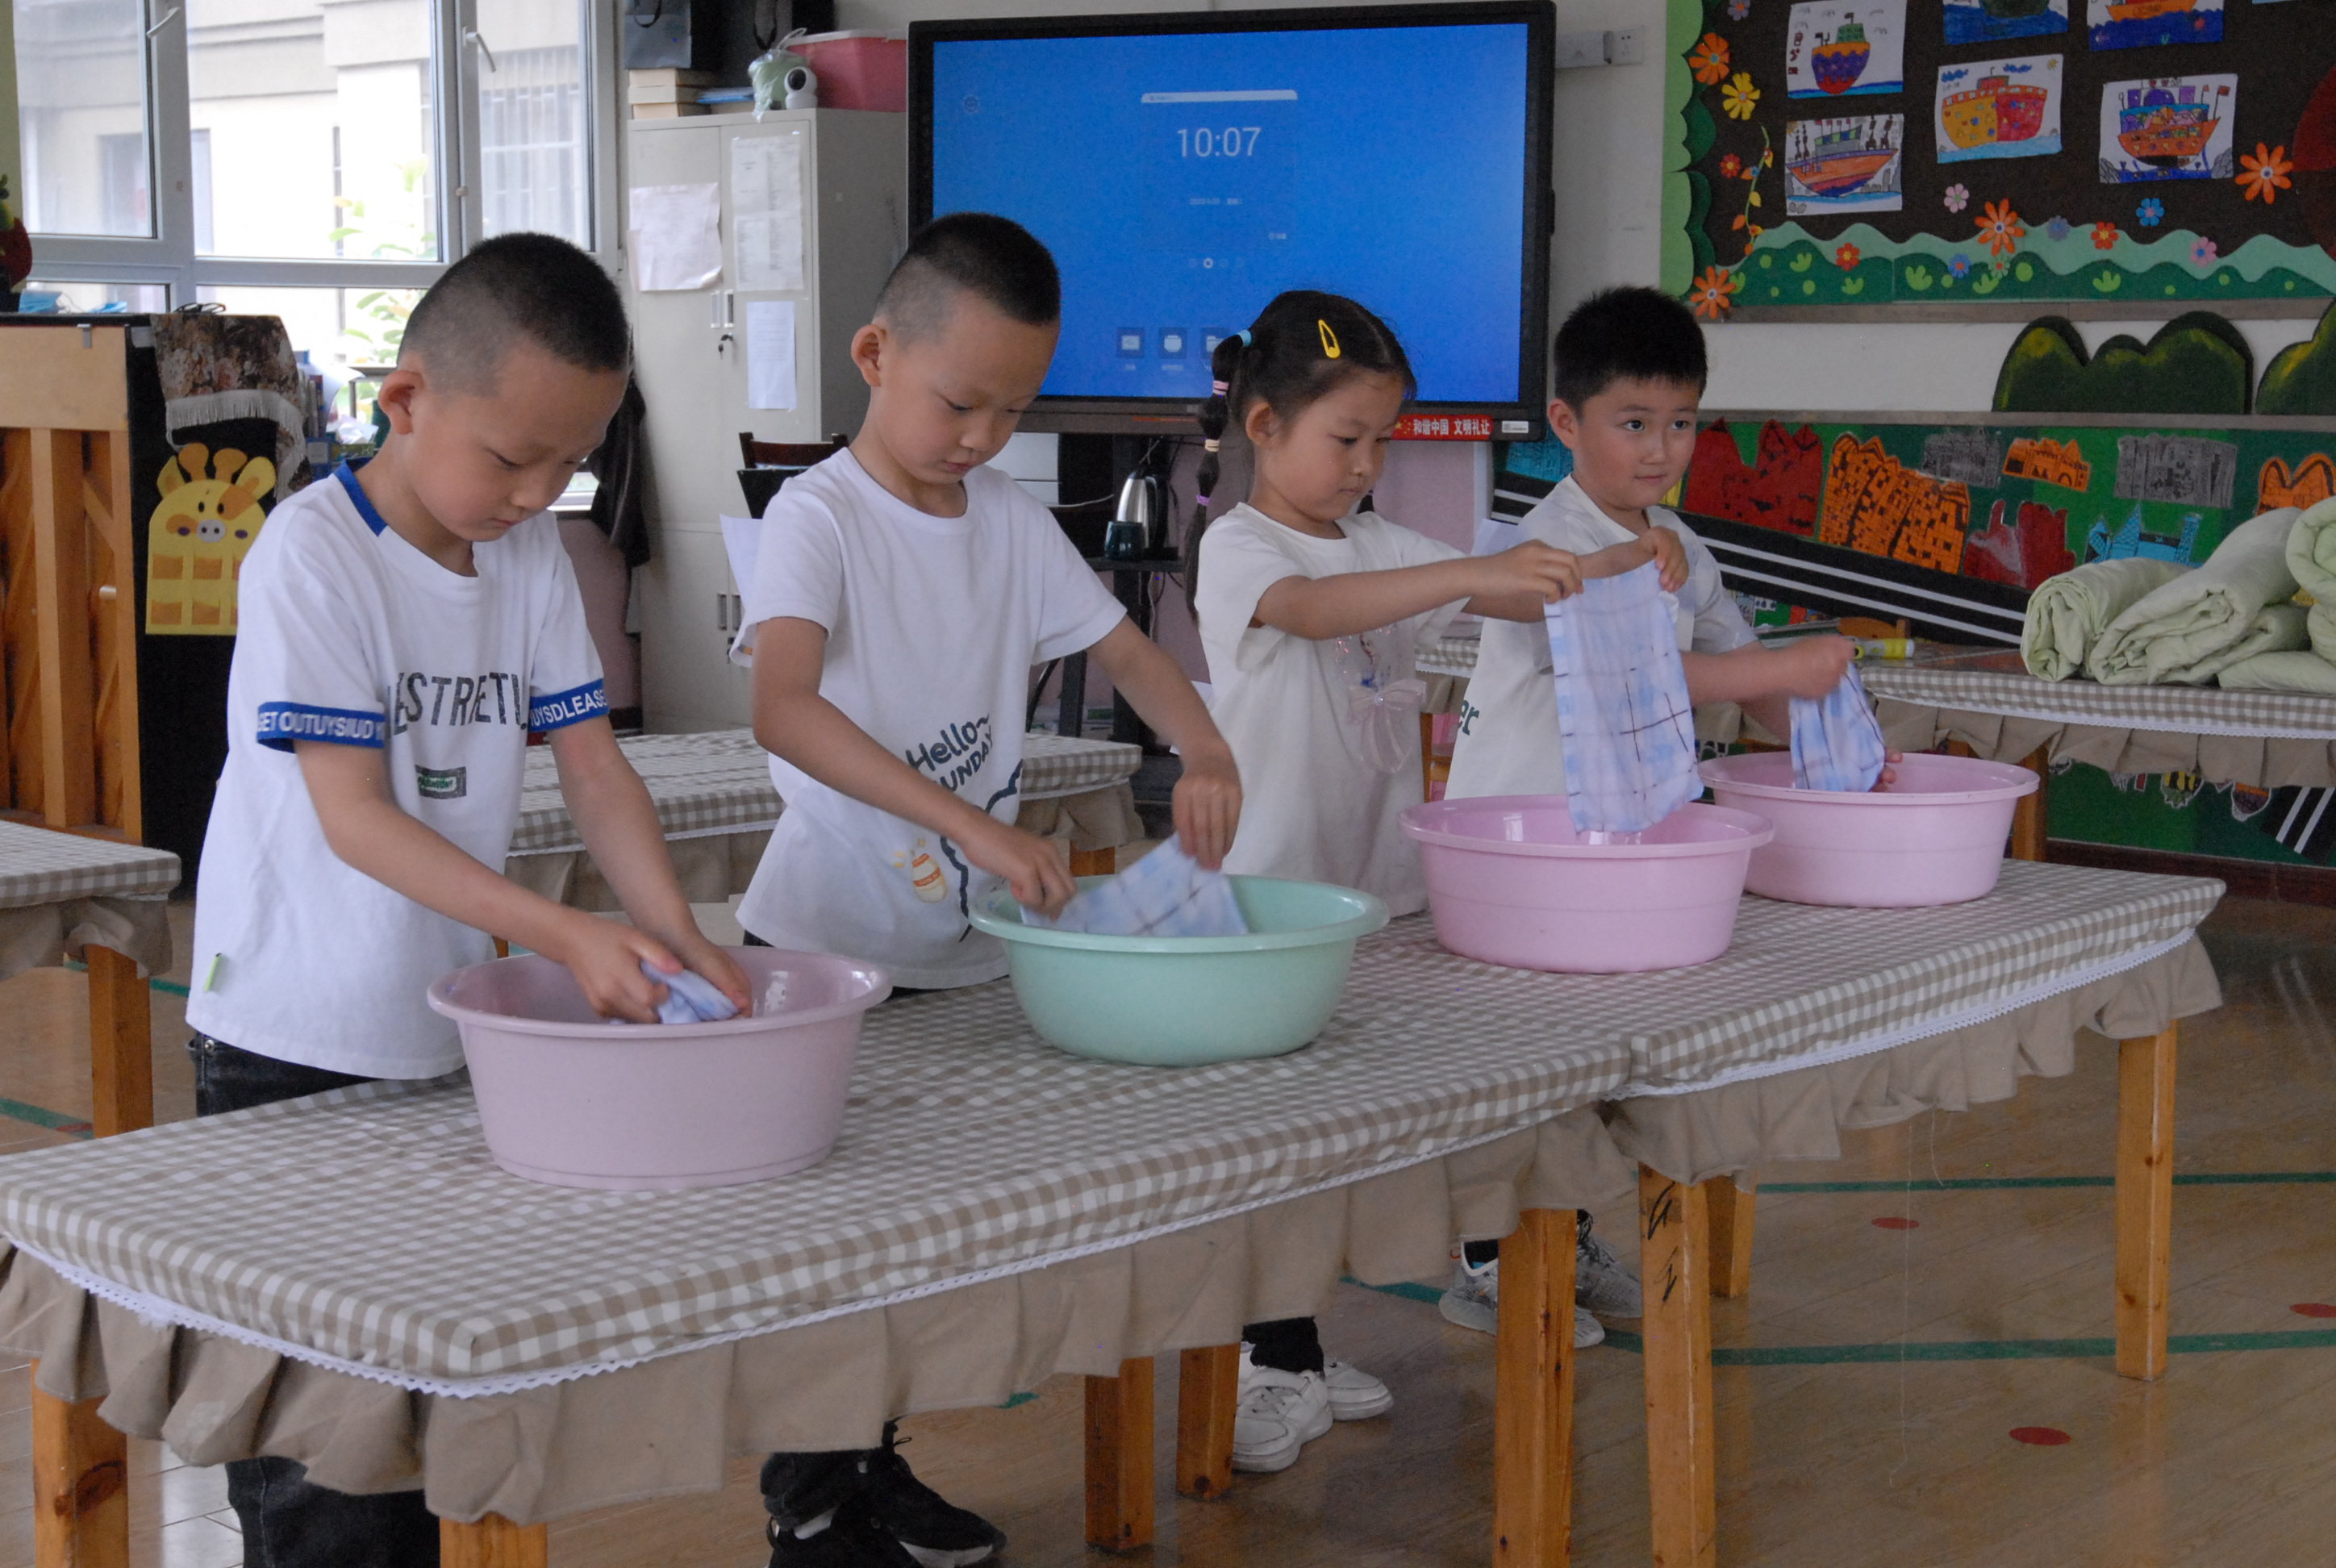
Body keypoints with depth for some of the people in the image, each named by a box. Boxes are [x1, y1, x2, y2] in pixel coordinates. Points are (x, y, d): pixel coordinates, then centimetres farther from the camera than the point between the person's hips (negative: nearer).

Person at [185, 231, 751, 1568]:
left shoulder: (533, 553, 3)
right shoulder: (312, 553, -16)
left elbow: (594, 765, 2)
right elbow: (352, 817, -21)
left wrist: (674, 931, -15)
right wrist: (563, 934, -30)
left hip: (451, 1030, 6)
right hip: (296, 1042, -6)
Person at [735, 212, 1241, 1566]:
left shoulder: (1012, 520, 4)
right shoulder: (820, 517, -15)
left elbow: (1124, 647, 12)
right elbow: (785, 709, -31)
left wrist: (1206, 753, -11)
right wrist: (972, 826, -41)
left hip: (967, 947, 6)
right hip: (830, 941, -6)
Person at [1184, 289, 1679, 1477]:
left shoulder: (1382, 548, 13)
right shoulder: (1237, 548, -8)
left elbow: (1520, 602, 10)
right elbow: (1312, 609, -30)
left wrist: (1609, 570, -11)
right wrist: (1478, 571, -41)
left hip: (1378, 880, 6)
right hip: (1273, 887, -6)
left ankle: (1293, 1358, 21)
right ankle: (1278, 1369, 7)